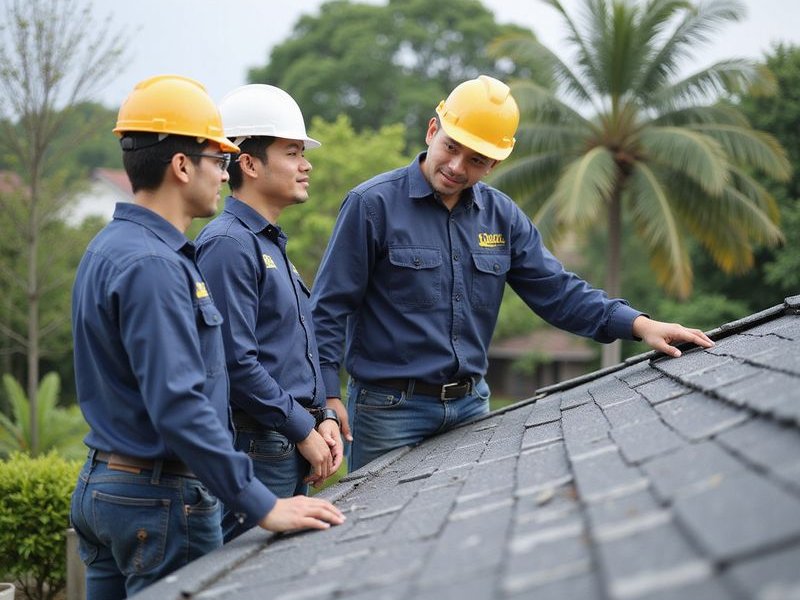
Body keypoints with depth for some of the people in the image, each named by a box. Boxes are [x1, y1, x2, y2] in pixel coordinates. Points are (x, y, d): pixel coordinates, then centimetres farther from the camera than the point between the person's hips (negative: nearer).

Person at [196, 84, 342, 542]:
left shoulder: (273, 245, 19)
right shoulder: (228, 244, -13)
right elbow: (236, 362, -20)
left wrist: (323, 418, 8)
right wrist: (304, 431, -14)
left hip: (292, 451, 10)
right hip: (253, 448, -10)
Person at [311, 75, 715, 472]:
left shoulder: (501, 216, 7)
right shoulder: (373, 204, -9)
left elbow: (557, 291, 9)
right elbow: (330, 306, -8)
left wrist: (640, 325, -4)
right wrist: (327, 398, -15)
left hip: (471, 404, 5)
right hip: (391, 408, -5)